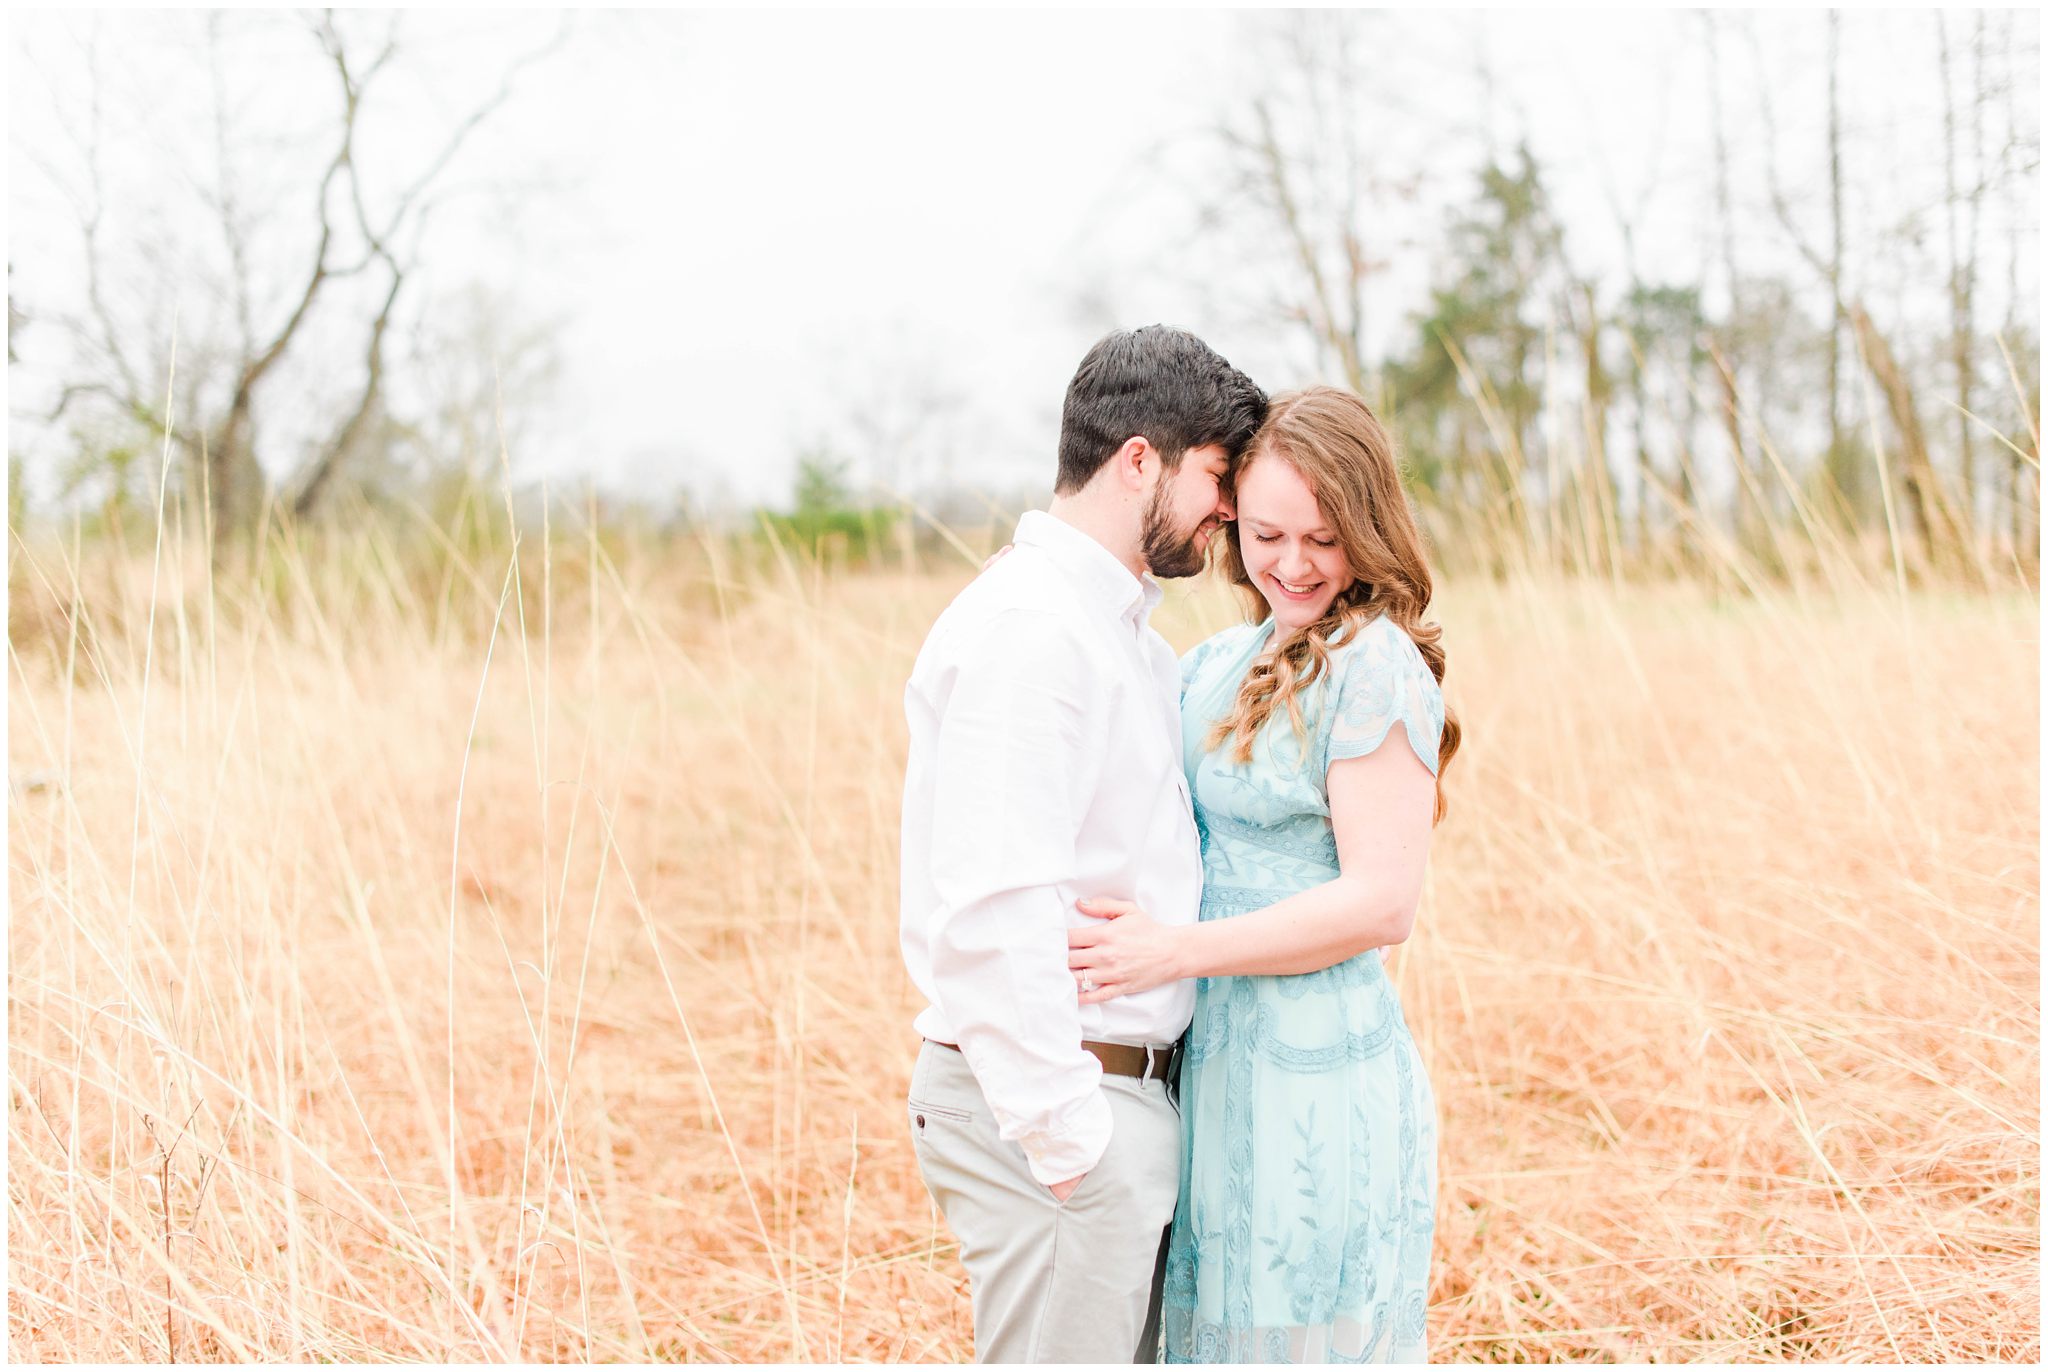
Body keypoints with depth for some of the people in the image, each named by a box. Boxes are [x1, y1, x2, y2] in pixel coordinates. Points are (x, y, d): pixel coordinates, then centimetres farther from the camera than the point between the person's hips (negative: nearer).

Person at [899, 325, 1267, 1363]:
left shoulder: (1125, 633, 17)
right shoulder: (1027, 630, -16)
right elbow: (991, 914, -25)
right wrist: (1065, 1137, -23)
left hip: (1128, 1084, 10)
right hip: (1058, 1112, -10)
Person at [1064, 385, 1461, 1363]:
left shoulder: (1377, 667, -11)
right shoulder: (1215, 667, 13)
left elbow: (1381, 903, -17)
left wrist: (1181, 951, -19)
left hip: (1315, 1087, -8)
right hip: (1213, 1067, 8)